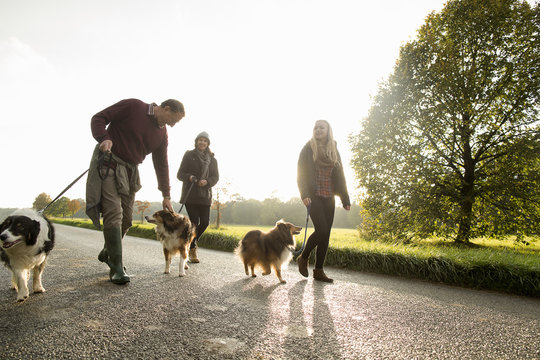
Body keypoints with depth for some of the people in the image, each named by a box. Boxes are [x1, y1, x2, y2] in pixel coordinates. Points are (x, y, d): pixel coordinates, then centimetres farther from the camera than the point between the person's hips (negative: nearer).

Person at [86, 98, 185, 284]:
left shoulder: (162, 134, 7)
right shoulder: (132, 106, -9)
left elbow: (161, 165, 10)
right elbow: (98, 118, -8)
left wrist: (166, 195, 9)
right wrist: (104, 138, -28)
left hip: (129, 171, 7)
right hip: (108, 164, -6)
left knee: (126, 219, 7)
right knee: (114, 215, -14)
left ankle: (107, 253, 31)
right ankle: (117, 268, -9)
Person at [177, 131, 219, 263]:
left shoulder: (212, 159, 13)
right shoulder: (189, 155, 6)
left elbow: (215, 177, 8)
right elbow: (180, 174, 4)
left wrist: (207, 181, -13)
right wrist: (189, 177, -18)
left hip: (205, 195, 3)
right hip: (190, 194, -3)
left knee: (205, 222, -3)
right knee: (194, 221, -9)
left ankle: (191, 241, 26)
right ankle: (192, 251, 7)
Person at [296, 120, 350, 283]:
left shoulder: (334, 151, 14)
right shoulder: (308, 149, 1)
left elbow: (340, 176, 14)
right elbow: (301, 174, -5)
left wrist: (345, 199, 8)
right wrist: (304, 194, -19)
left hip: (329, 197, 5)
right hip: (314, 196, -5)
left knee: (326, 234, 2)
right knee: (321, 230, -16)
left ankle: (318, 271, 11)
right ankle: (303, 258, 9)